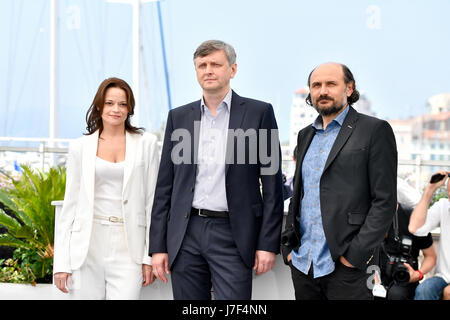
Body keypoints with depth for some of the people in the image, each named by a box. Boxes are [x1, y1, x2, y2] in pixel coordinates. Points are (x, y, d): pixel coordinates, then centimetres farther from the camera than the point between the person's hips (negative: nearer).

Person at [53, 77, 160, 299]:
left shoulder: (146, 143, 6)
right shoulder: (80, 147, 7)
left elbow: (152, 201, 5)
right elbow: (70, 204, 8)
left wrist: (150, 256, -1)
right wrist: (61, 262, 2)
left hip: (128, 246, -1)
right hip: (87, 246, 1)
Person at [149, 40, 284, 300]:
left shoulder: (259, 113, 2)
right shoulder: (179, 117, 11)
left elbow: (272, 183, 0)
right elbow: (165, 186, 11)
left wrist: (268, 243, -6)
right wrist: (158, 246, 6)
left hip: (232, 234, -3)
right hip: (186, 236, 3)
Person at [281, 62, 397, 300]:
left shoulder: (375, 130, -3)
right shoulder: (305, 135, 16)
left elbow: (385, 200, -8)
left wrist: (356, 253, -15)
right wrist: (288, 245, 11)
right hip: (302, 263, 6)